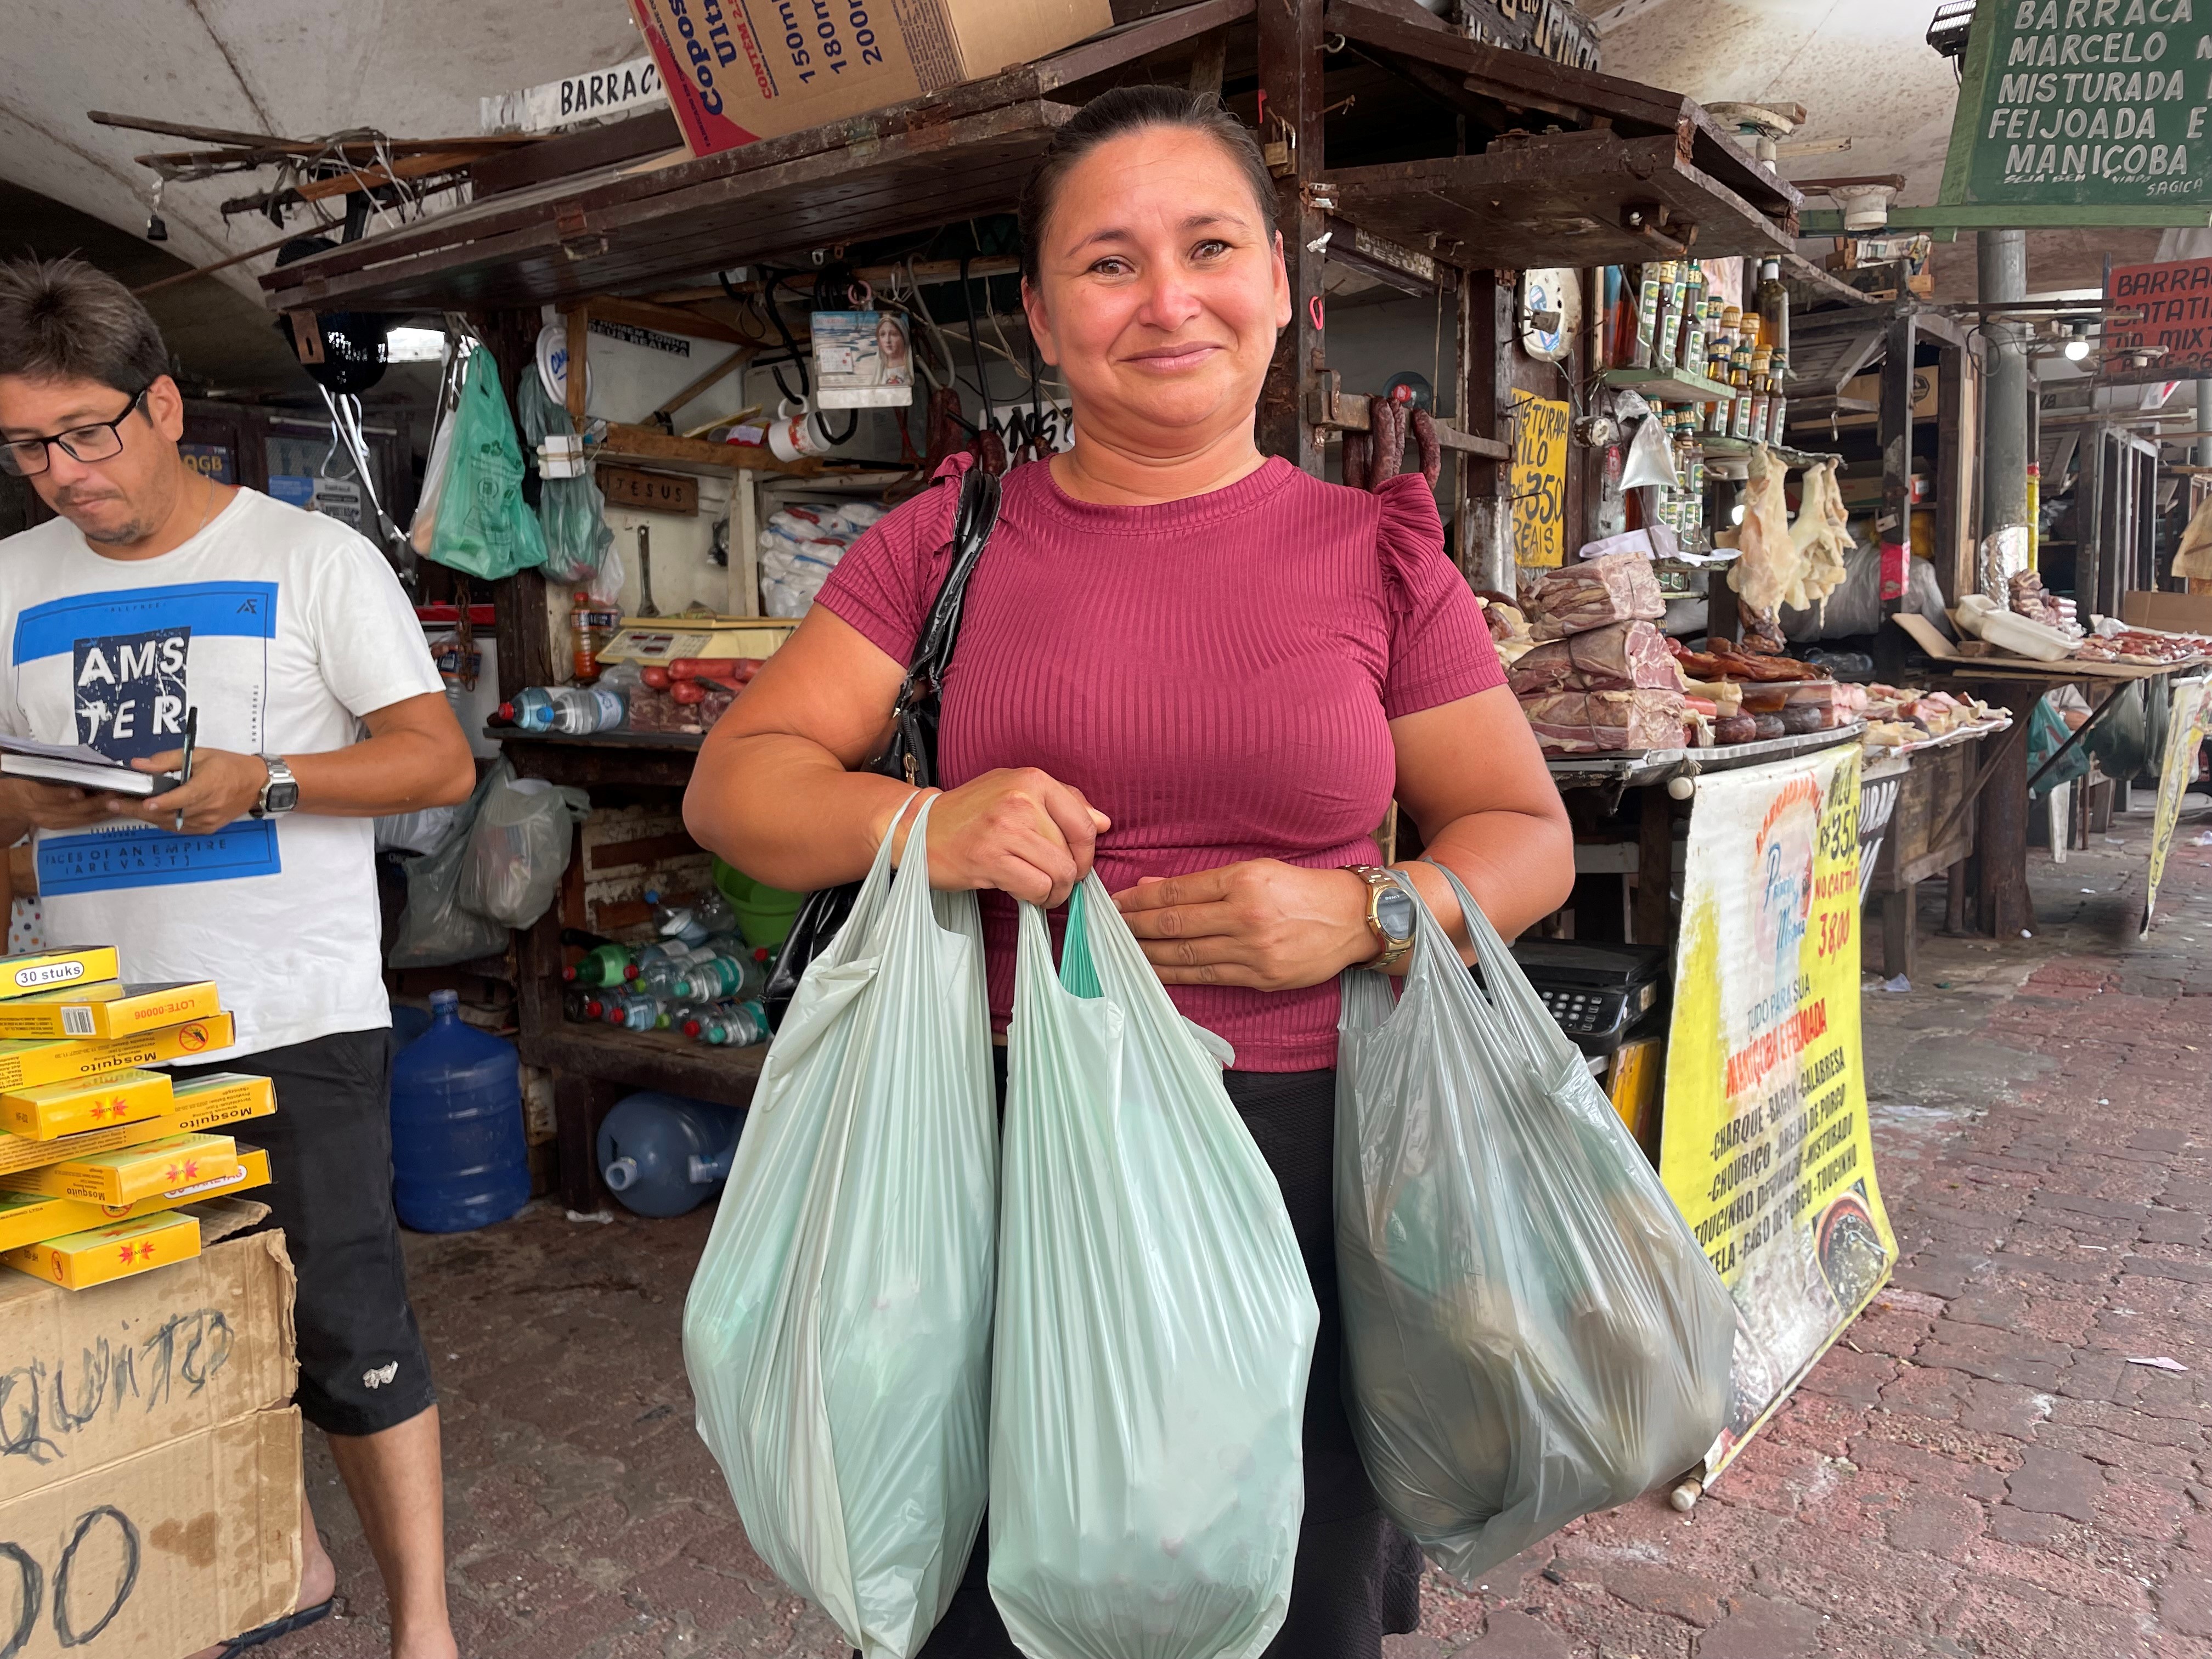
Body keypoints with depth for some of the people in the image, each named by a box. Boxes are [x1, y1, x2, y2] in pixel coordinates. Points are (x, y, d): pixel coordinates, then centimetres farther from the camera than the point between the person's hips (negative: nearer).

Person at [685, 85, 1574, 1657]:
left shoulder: (1376, 555, 3)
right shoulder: (950, 540, 3)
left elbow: (1527, 835, 7)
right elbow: (736, 783, 2)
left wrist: (1363, 917, -13)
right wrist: (921, 825, -18)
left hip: (1302, 1153, 1)